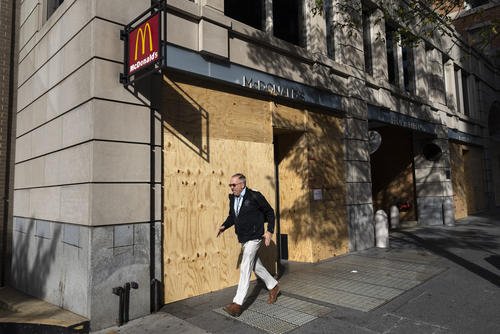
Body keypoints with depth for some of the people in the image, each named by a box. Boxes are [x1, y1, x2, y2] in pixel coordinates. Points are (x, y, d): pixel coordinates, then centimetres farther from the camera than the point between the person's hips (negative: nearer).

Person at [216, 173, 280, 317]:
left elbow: (270, 212, -5)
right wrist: (224, 226, 0)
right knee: (256, 265, 18)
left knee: (245, 268, -10)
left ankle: (237, 304, -6)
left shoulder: (255, 196, -14)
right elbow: (232, 216, 18)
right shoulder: (232, 198, 5)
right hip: (243, 239, 8)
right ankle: (273, 286, 38)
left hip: (254, 238, -8)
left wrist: (270, 231, -11)